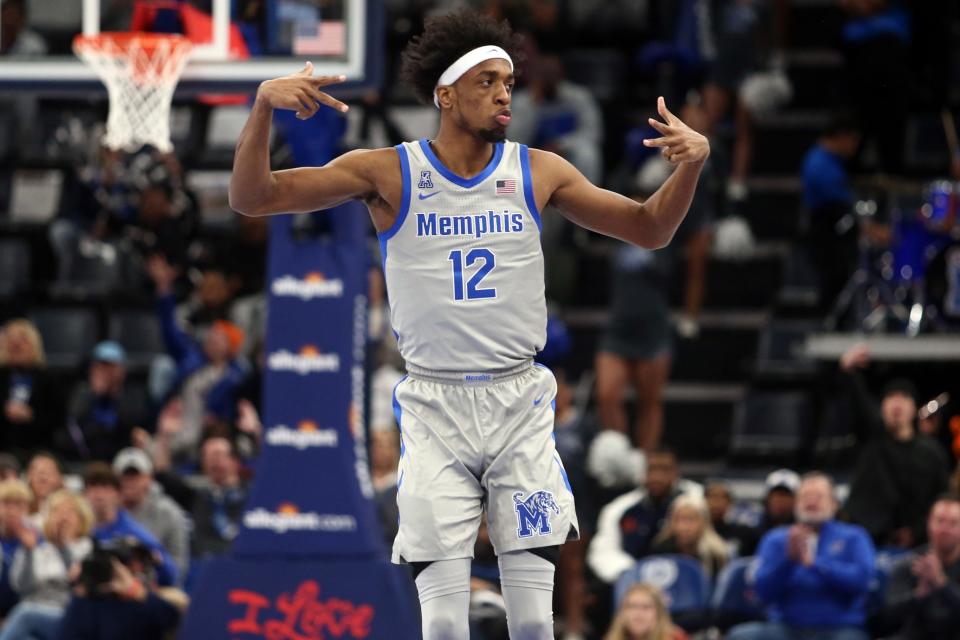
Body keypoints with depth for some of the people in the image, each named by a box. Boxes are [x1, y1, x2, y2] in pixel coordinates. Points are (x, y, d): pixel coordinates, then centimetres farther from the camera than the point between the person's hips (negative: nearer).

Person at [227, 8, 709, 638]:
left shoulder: (537, 172, 3)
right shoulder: (389, 173, -2)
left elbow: (650, 230, 11)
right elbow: (252, 197, -6)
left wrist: (691, 164, -8)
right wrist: (264, 104, -22)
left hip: (520, 403, 1)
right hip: (435, 408, -1)